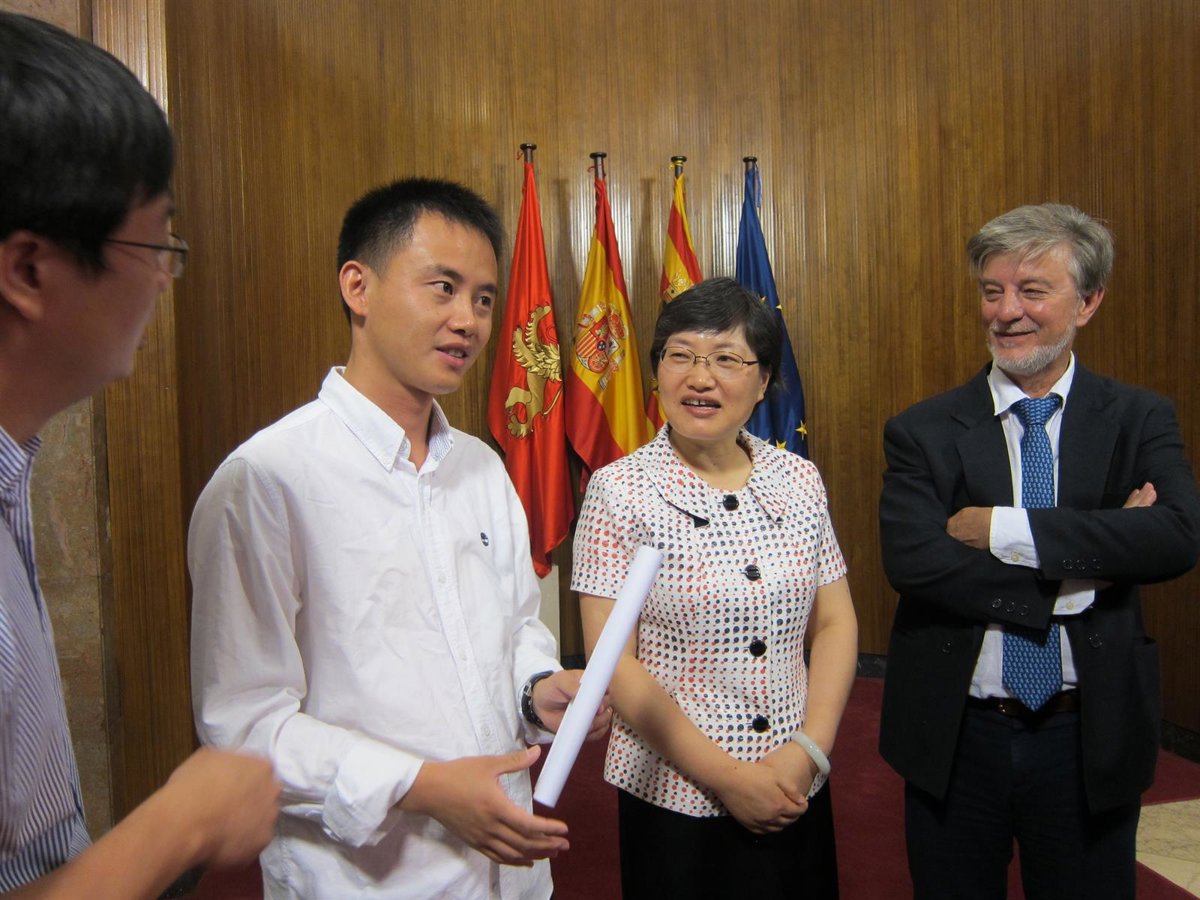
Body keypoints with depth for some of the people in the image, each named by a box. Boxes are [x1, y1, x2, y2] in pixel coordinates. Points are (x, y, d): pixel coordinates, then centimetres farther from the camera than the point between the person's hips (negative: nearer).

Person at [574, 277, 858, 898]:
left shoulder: (800, 480, 0)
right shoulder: (620, 491, -12)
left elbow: (835, 625, 4)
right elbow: (613, 663, -12)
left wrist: (808, 751, -8)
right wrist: (725, 776, -14)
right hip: (673, 796, -3)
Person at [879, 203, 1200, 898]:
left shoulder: (1140, 420, -1)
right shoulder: (923, 433, -5)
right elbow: (912, 560, -19)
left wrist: (1005, 528, -22)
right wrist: (1086, 572, -19)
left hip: (1091, 740, 1)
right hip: (957, 739, 0)